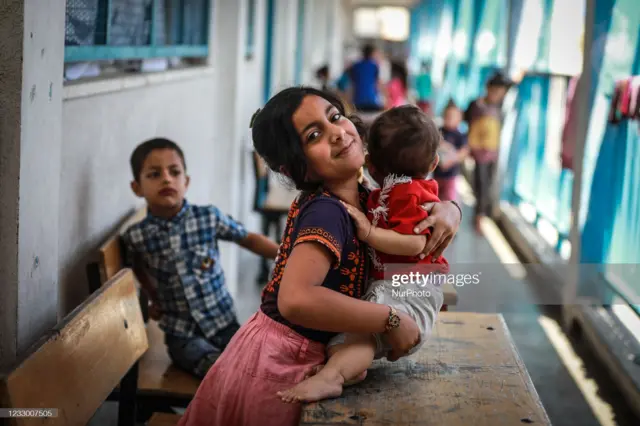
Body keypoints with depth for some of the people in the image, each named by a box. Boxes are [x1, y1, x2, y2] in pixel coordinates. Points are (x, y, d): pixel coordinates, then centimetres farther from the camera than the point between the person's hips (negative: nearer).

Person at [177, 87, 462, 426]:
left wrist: (448, 209, -8)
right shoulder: (326, 211, -25)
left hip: (295, 360, 8)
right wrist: (392, 321, -30)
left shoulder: (360, 199, -1)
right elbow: (296, 300, -40)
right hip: (276, 367, -8)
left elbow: (417, 201, 16)